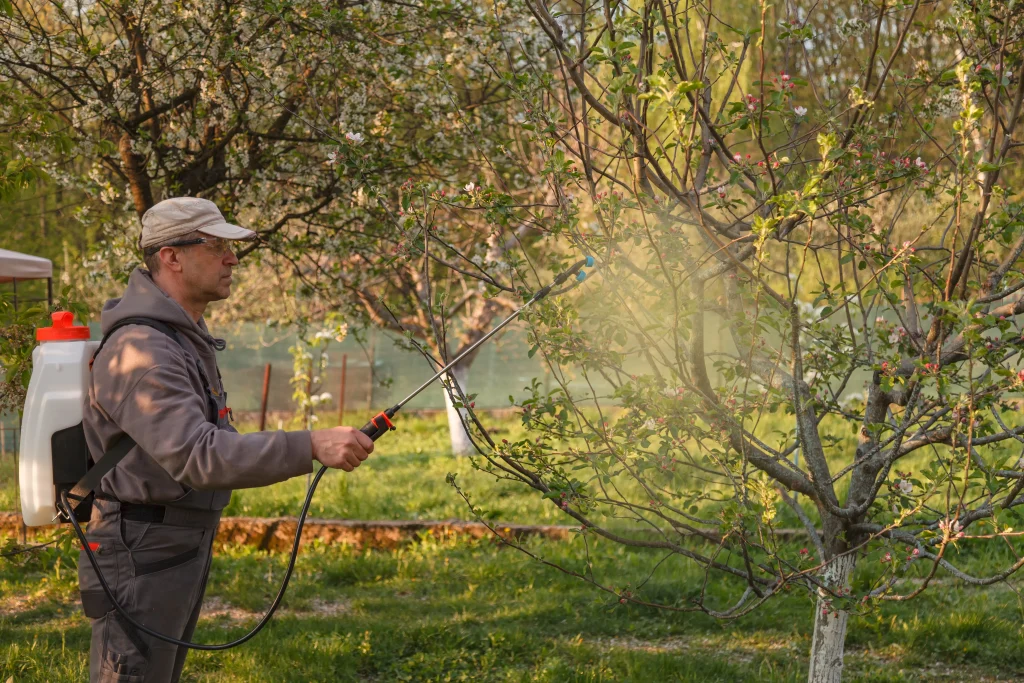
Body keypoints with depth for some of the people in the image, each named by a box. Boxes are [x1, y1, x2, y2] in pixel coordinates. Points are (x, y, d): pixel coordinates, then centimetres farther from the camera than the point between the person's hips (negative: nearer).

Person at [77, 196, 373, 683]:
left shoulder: (186, 335, 12)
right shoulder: (142, 351, -23)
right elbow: (198, 457, -35)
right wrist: (311, 447, -40)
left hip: (185, 546, 10)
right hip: (141, 554, -10)